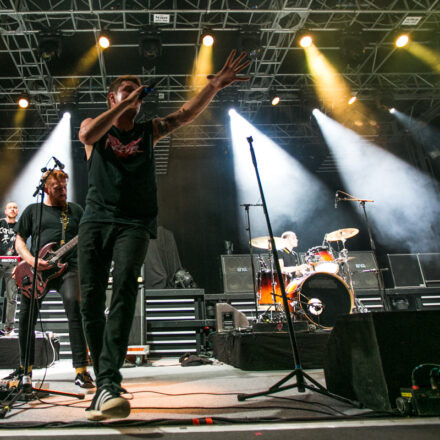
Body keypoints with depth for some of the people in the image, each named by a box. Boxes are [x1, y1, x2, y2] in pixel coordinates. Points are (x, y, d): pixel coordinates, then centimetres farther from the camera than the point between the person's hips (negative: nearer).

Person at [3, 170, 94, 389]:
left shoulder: (75, 210, 16)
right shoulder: (33, 210, 16)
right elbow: (19, 240, 13)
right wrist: (31, 260, -5)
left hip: (68, 266, -2)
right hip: (36, 270, 2)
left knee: (74, 304, -26)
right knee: (27, 317, 4)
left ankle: (81, 369, -22)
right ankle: (25, 366, 29)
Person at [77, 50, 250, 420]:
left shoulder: (148, 130, 20)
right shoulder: (94, 126, 18)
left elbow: (187, 114, 10)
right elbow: (88, 135, -7)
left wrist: (216, 84, -2)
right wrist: (123, 104, -1)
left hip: (134, 224, 0)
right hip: (96, 220, 1)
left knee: (124, 291, -22)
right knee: (91, 301, -5)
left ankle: (108, 384, -29)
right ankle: (105, 383, 8)